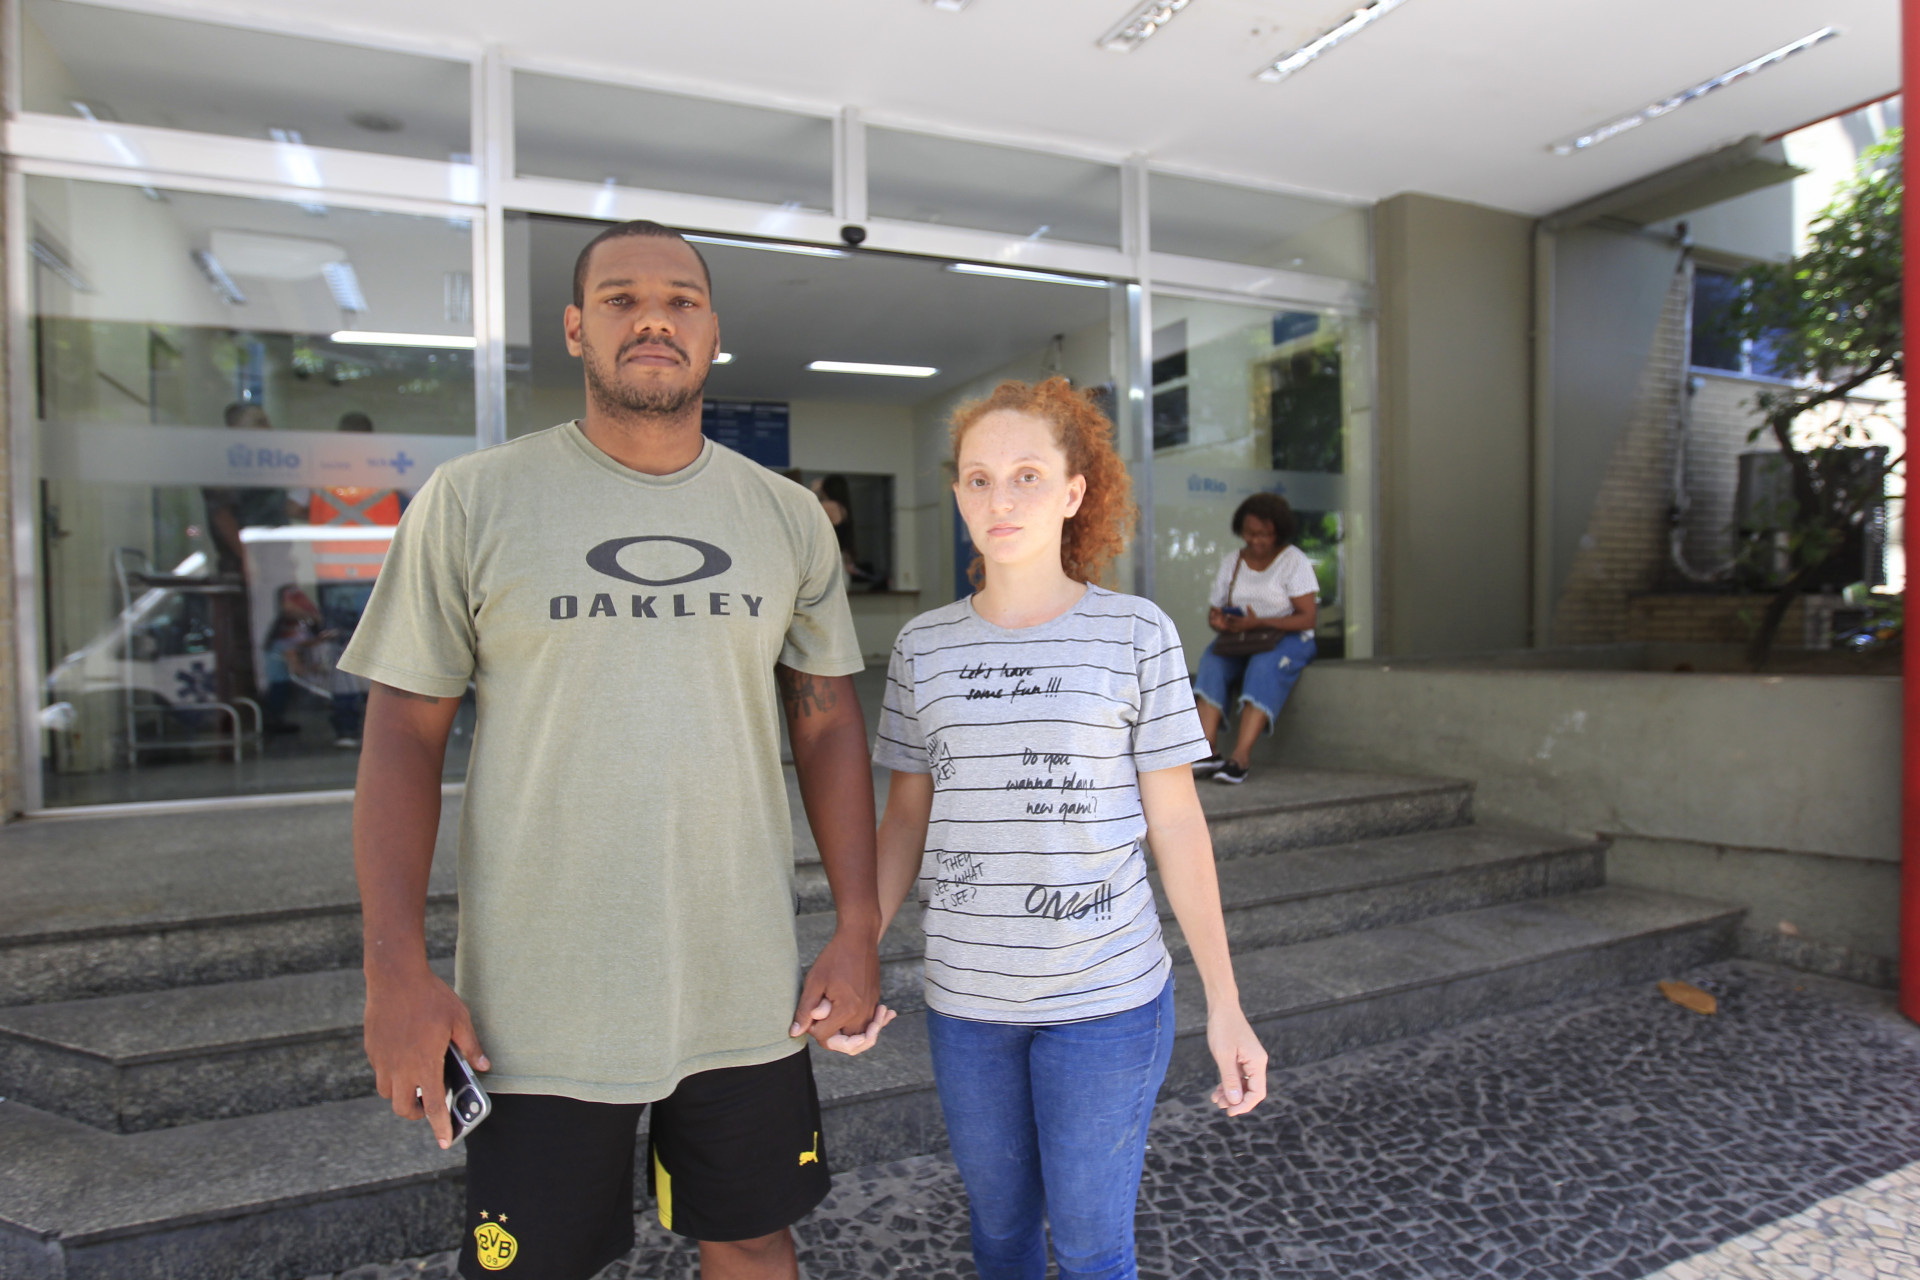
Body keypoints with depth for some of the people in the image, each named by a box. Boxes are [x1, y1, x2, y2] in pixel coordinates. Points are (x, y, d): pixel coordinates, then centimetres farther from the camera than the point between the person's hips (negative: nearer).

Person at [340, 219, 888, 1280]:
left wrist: (859, 926, 1)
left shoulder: (789, 518, 4)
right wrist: (395, 968, -8)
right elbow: (403, 732, -3)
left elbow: (828, 723, 6)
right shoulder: (470, 502, -4)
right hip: (535, 1006, -2)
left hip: (745, 992, 3)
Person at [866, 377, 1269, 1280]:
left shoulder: (1137, 637, -7)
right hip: (965, 998, 3)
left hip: (1106, 996, -2)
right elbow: (907, 819, 6)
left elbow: (1175, 823, -4)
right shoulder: (924, 648, 0)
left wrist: (1224, 1004, -4)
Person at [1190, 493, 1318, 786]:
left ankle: (1240, 756, -46)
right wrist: (1219, 622, -13)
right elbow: (1214, 611, 13)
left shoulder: (1295, 561, -3)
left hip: (1288, 639, -4)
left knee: (1264, 666, -36)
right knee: (1211, 661, -28)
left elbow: (1307, 618, -11)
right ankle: (1207, 749, -40)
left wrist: (1259, 624, -23)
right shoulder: (1230, 562, 12)